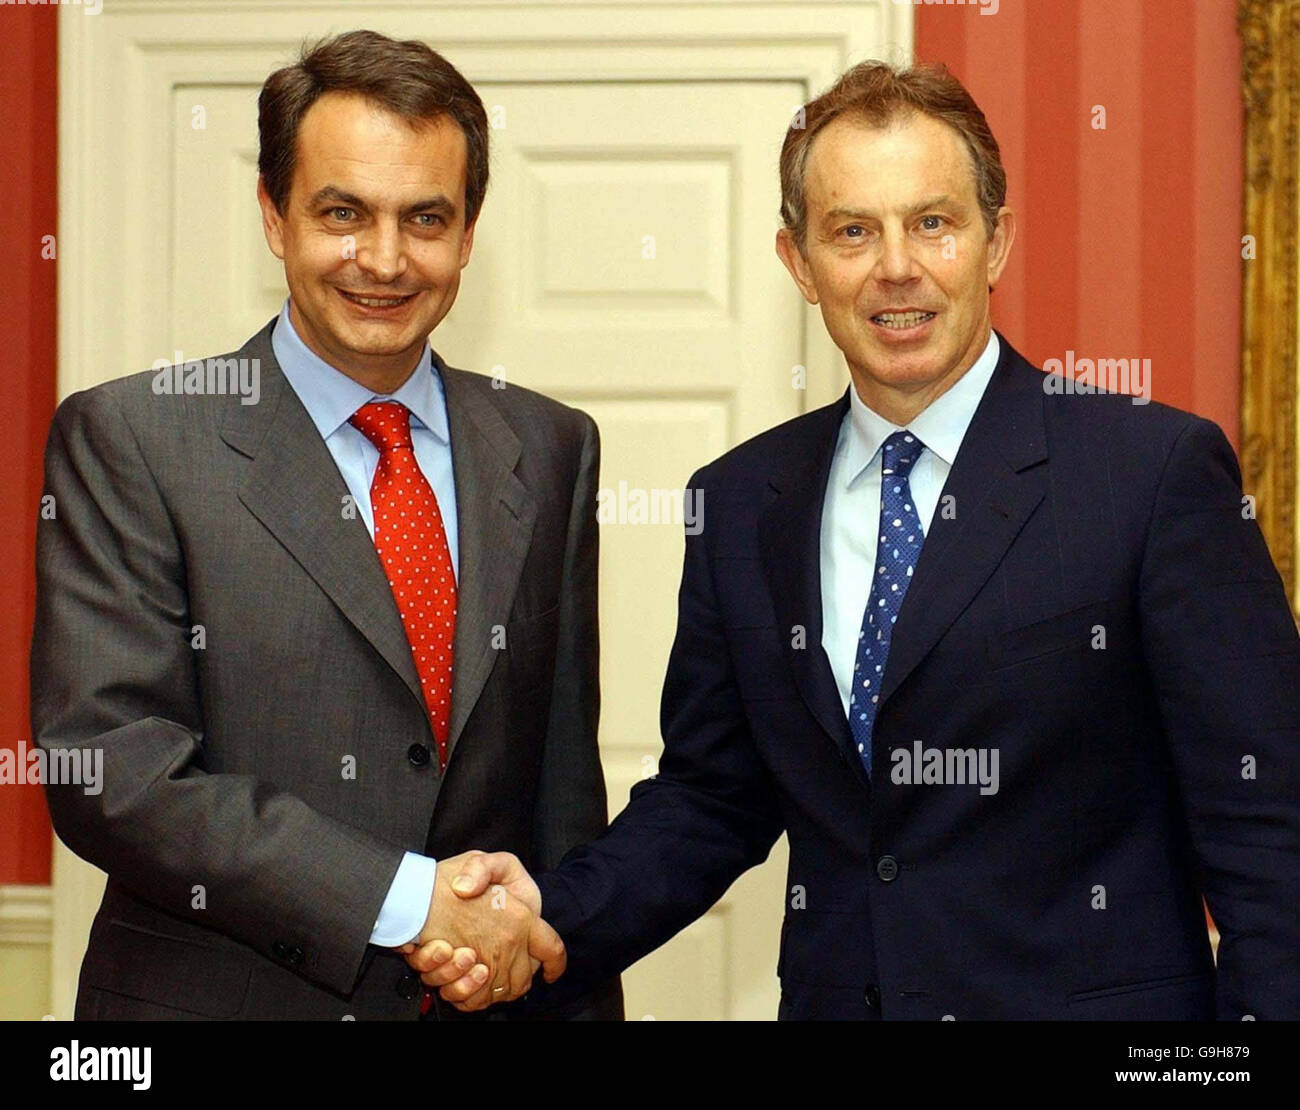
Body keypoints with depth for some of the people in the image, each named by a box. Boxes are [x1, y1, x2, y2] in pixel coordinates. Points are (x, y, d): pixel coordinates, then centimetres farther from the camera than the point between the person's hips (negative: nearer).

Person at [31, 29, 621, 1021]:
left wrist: (579, 999, 0)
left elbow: (564, 781, 7)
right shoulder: (128, 442, -8)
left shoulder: (550, 450, 5)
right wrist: (403, 900, -20)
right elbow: (107, 763, -16)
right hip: (218, 996, -3)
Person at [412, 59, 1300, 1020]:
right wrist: (552, 915, -8)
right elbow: (710, 798, 8)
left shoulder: (1159, 472, -10)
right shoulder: (741, 505, 4)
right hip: (831, 995, 4)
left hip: (1086, 997, -4)